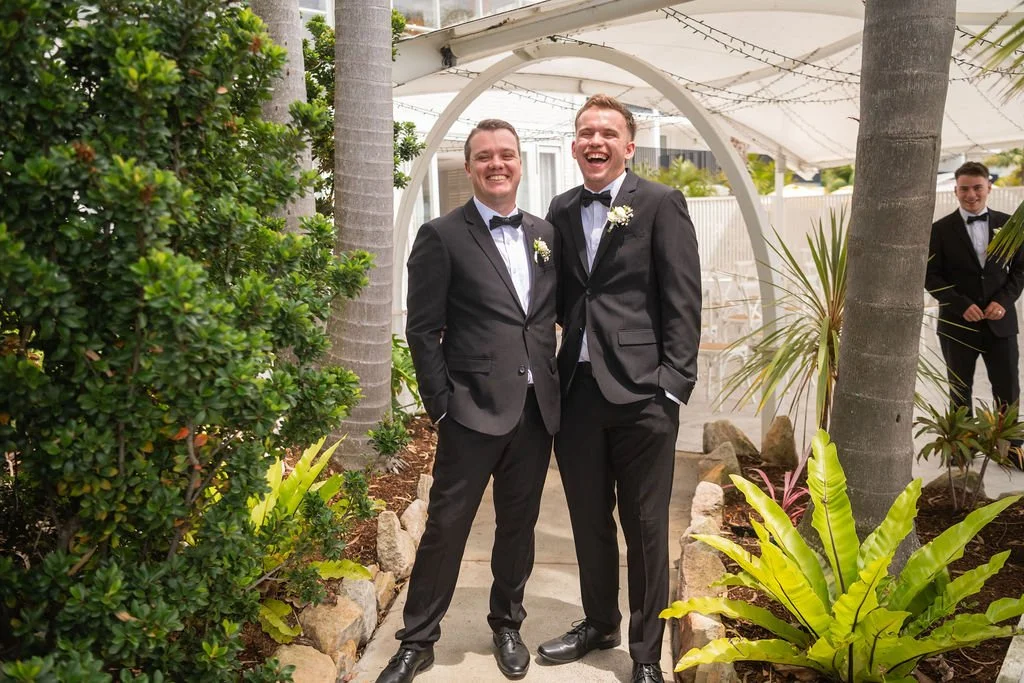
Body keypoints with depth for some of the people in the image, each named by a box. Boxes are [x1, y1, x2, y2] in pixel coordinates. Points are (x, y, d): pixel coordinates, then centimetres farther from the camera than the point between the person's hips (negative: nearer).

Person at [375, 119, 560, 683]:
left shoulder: (544, 233, 11)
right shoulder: (442, 236, -4)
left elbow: (551, 313, 14)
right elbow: (422, 330, -6)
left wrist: (554, 385, 6)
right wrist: (441, 404, -8)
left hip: (536, 409, 5)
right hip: (474, 410, -4)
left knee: (518, 524, 16)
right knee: (446, 526, 3)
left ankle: (507, 625, 36)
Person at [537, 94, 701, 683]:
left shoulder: (661, 204, -3)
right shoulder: (562, 211, 12)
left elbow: (684, 304, -7)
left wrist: (672, 388, -12)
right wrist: (558, 372, 6)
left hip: (640, 392, -5)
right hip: (577, 389, 5)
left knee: (646, 529, 6)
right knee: (589, 520, 17)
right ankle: (599, 623, 39)